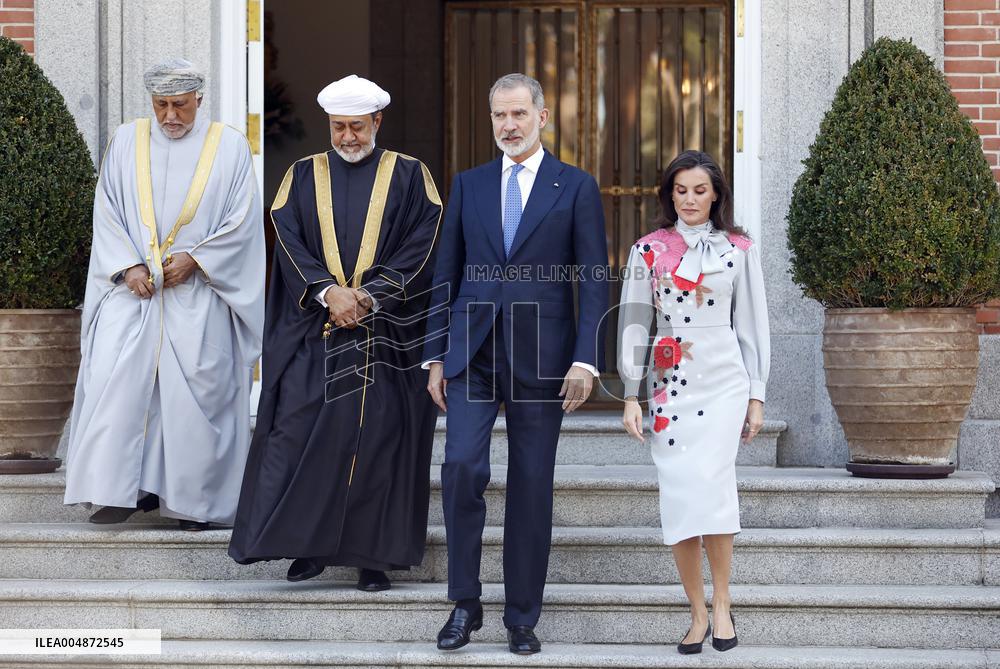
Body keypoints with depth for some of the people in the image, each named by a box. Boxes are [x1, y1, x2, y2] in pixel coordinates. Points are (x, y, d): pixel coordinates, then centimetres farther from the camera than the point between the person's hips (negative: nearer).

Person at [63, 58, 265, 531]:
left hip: (198, 292, -2)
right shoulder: (126, 142, 8)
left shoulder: (229, 146, 2)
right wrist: (128, 267, -8)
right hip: (133, 285, 2)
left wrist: (194, 258, -11)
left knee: (197, 385, -3)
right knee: (116, 378, -11)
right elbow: (106, 213, 6)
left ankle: (193, 499, 6)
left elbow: (243, 221, -1)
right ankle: (125, 488, -6)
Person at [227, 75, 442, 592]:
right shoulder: (303, 176, 10)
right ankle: (307, 545, 6)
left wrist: (371, 295, -13)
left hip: (386, 332, -1)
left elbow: (422, 245, -3)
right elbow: (289, 241, 0)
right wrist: (329, 292, -15)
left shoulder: (409, 176, 6)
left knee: (378, 440, -1)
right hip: (312, 332, 1)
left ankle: (372, 555, 6)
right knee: (300, 432, -4)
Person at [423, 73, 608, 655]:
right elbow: (447, 273, 13)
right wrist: (436, 355, 7)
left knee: (532, 486, 3)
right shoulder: (469, 185, 11)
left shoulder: (577, 187, 3)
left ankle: (523, 618, 13)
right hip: (472, 352, 2)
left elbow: (594, 280, -1)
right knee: (463, 465, -13)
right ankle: (465, 603, 0)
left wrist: (585, 360, -10)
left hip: (541, 356, -1)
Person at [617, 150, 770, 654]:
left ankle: (722, 604, -4)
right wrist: (631, 394, 1)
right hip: (669, 383, 1)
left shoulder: (738, 249, 7)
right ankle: (697, 615, 6)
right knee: (678, 495, -3)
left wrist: (757, 396, 6)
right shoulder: (649, 250, 7)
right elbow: (635, 323, 6)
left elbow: (752, 325, 8)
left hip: (724, 382, -1)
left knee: (710, 484, -17)